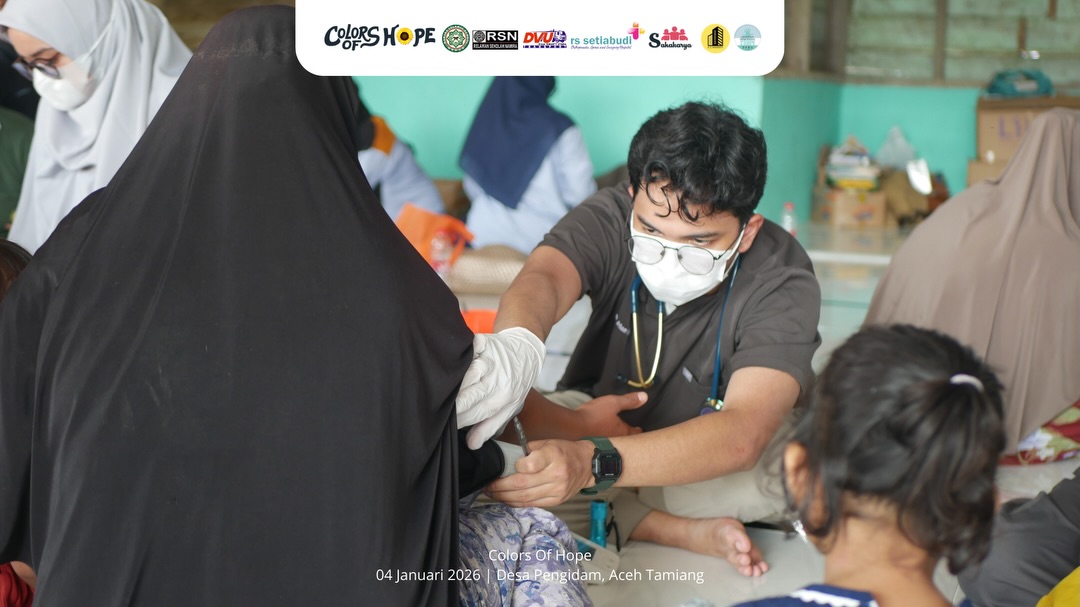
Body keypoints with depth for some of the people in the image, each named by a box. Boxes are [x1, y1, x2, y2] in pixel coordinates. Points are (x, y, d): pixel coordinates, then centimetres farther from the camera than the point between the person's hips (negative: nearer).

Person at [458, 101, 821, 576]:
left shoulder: (781, 284, -29)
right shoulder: (610, 217, -21)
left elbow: (743, 434, -44)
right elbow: (542, 280, -42)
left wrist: (593, 462, -60)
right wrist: (514, 346, -68)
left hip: (708, 460, -3)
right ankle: (685, 533, -18)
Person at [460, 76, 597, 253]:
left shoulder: (485, 120, -1)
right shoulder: (558, 127, -14)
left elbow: (471, 187, 8)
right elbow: (580, 194, -13)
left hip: (484, 234, 5)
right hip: (539, 238, -4)